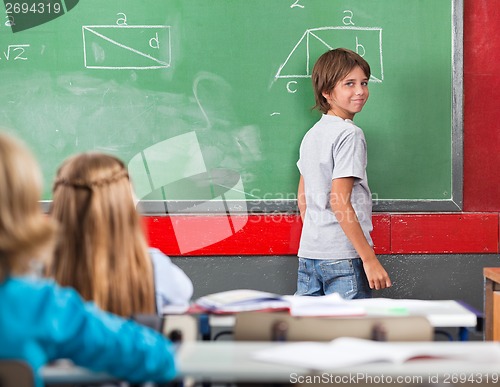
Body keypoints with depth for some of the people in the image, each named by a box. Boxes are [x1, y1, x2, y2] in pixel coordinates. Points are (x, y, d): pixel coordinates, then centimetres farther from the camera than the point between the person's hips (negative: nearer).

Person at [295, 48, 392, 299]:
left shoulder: (312, 134, 14)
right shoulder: (349, 134, -12)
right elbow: (340, 203, -19)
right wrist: (369, 258, -17)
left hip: (308, 253, 8)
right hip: (343, 258, -8)